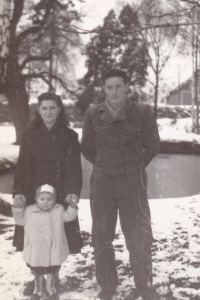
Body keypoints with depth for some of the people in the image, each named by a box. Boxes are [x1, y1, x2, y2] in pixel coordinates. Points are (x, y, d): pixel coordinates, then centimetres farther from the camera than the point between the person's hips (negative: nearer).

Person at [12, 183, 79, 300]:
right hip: (36, 252, 0)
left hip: (54, 252, 0)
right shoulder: (29, 211, -5)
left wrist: (72, 206, -20)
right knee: (37, 273, 21)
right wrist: (17, 207, -8)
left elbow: (69, 216, -5)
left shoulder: (58, 211, -4)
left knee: (52, 272, 20)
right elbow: (20, 220, 5)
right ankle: (38, 290, 45)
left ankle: (51, 289, 45)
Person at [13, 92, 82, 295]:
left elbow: (73, 167, -3)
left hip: (60, 195, -1)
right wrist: (19, 192, -13)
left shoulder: (69, 136, 2)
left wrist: (73, 192, -18)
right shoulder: (30, 135, 4)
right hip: (34, 195, 1)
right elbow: (23, 166, 0)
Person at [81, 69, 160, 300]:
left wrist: (136, 166, 8)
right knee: (101, 237, 7)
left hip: (132, 179, -2)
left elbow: (152, 145, 5)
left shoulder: (142, 112, -6)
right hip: (102, 180, 2)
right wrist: (103, 165, 11)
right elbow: (87, 147, 12)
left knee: (138, 236, -2)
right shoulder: (93, 114, 0)